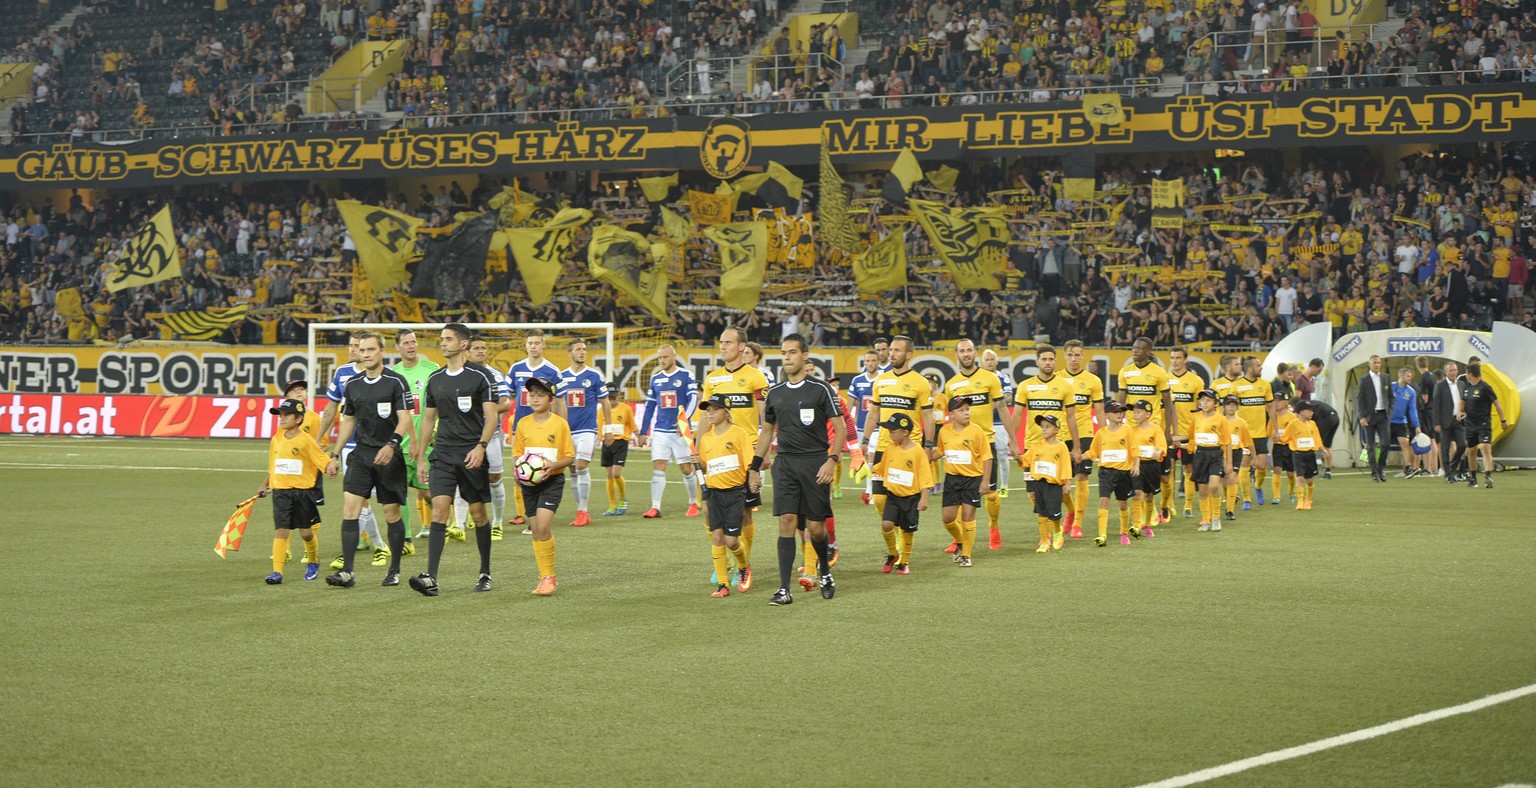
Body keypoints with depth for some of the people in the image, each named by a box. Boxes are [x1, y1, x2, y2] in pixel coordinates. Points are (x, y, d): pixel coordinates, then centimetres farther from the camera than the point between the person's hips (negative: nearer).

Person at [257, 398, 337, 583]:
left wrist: (331, 466, -29)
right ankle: (276, 571, -11)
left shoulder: (306, 440, -7)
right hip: (280, 490, 3)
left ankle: (313, 563, 33)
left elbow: (324, 460, -9)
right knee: (281, 530, -7)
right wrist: (265, 485, 26)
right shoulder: (276, 440, 8)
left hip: (303, 490, -3)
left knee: (306, 532, 8)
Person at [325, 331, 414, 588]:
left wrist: (392, 444, -26)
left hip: (389, 456, -4)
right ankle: (346, 572, -10)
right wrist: (335, 454, 16)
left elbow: (405, 419, -11)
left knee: (392, 513, 1)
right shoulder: (352, 385, 9)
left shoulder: (396, 382, -6)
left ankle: (394, 571, 15)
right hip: (360, 454, 4)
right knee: (349, 508, -9)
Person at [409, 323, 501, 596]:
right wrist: (420, 457, 16)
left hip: (472, 454, -3)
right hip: (442, 455, 3)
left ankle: (485, 574, 20)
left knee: (478, 514, 5)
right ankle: (431, 578, -17)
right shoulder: (435, 379, 11)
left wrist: (481, 446, -22)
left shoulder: (481, 376, -4)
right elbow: (428, 418, 19)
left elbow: (491, 416, -8)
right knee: (439, 509, -10)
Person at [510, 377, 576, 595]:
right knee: (536, 531, 5)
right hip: (529, 482, 4)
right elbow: (517, 454, 13)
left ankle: (549, 577, -7)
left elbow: (570, 457, -2)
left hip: (552, 481, -4)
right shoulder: (523, 424, 5)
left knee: (542, 527, -18)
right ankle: (545, 579, 14)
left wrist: (553, 465, -20)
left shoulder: (560, 423, -5)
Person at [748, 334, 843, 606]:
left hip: (815, 461, -3)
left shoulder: (820, 389, -3)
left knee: (815, 527, -1)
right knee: (787, 522, -7)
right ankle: (784, 590, -9)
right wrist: (754, 468, 17)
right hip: (785, 463, 3)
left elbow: (839, 428, -3)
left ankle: (825, 569, 31)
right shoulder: (775, 393, 11)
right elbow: (766, 432, 21)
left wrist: (832, 460, -15)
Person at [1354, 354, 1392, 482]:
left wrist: (1389, 412, 4)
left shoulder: (1385, 379, 10)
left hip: (1383, 415, 2)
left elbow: (1390, 397, 15)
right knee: (1371, 446, 1)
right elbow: (1359, 399, -4)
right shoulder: (1364, 380, 0)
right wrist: (1362, 417, -12)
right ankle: (1374, 473, 6)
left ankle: (1381, 467, 12)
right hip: (1369, 415, -2)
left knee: (1385, 442, -8)